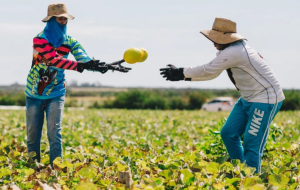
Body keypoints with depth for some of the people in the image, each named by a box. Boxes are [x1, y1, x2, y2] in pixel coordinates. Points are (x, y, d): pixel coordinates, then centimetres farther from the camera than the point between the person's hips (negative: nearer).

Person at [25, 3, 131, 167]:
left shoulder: (70, 42, 0)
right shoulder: (40, 39, -12)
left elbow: (86, 61, -11)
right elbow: (53, 60, -26)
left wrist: (108, 66, -28)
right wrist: (80, 66, -36)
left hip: (55, 94, 1)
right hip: (34, 95, -1)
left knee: (54, 133, -11)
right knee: (32, 135, 4)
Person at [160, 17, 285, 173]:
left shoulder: (233, 52, -24)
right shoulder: (230, 50, 8)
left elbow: (207, 70, -18)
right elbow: (212, 73, 14)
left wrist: (181, 73, -7)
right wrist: (183, 76, 6)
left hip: (266, 99, -10)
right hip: (248, 98, 10)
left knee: (251, 145, -10)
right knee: (228, 133, 8)